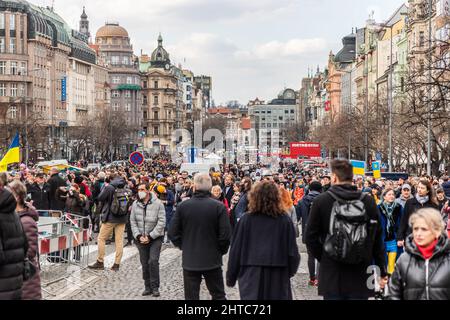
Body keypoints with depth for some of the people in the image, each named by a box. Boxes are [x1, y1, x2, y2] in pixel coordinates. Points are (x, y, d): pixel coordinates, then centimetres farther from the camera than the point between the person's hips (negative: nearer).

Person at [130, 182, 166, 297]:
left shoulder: (158, 204, -9)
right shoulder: (135, 204, 3)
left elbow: (161, 222, -11)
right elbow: (133, 221, 6)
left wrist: (150, 237, -14)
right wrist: (138, 236, -7)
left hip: (155, 238, -4)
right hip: (141, 239, 4)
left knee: (153, 261, -14)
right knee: (145, 264, 7)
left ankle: (155, 287, -4)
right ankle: (148, 287, 17)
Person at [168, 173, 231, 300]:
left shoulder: (183, 206, -6)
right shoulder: (219, 207, -11)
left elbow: (172, 233, -2)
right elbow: (225, 235, -12)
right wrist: (221, 251, 5)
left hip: (189, 260, 1)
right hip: (212, 260, -1)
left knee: (191, 296, 9)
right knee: (218, 295, 11)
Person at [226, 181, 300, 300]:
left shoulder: (246, 220, -5)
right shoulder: (285, 220, -4)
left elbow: (235, 250, 0)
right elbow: (292, 251, 0)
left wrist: (231, 277, 10)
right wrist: (290, 271, 18)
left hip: (251, 277, -1)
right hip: (278, 277, 1)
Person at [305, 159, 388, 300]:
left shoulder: (321, 201, -6)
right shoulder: (368, 202, -1)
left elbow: (311, 238, -4)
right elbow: (378, 240, 3)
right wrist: (382, 272, 10)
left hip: (332, 277, -1)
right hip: (360, 278, 2)